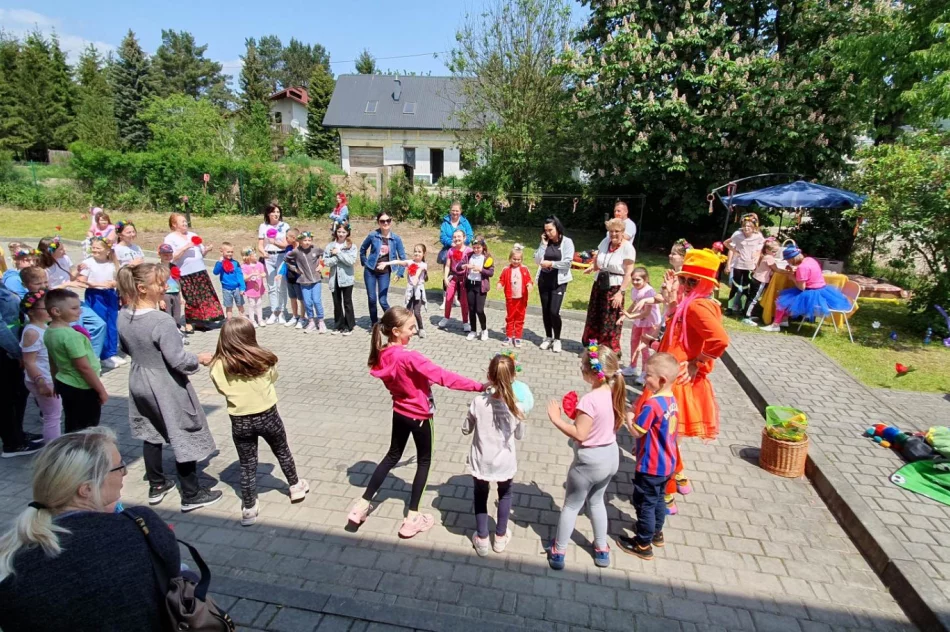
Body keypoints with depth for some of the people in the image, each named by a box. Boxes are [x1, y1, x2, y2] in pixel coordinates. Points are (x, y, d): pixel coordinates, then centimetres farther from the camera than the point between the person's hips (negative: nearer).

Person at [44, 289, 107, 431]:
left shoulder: (49, 332, 2)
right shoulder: (70, 335, -26)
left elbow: (53, 362, 14)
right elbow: (84, 367, -24)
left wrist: (56, 384, 25)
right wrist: (101, 390, -16)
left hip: (65, 384, 9)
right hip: (82, 388, -9)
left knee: (72, 428, 19)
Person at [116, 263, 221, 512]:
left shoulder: (123, 316, -4)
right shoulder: (161, 320, -29)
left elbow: (127, 349, 11)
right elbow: (178, 359, -26)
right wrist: (200, 358, -9)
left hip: (139, 383, 8)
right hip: (166, 388, -8)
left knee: (151, 435, 22)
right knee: (184, 438, 6)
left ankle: (157, 486, 37)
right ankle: (191, 495, 18)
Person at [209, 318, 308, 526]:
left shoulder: (218, 366, -14)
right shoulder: (264, 360, -15)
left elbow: (222, 390, 2)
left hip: (239, 421, 0)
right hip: (267, 416, 0)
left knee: (247, 465, 16)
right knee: (282, 452, 23)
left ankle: (248, 509, 25)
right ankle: (295, 487, 41)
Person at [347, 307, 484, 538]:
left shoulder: (382, 356, -7)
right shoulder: (409, 358, -31)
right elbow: (444, 377, -32)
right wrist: (479, 386, -29)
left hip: (399, 413, 7)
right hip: (419, 416, -6)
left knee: (392, 455, 23)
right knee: (424, 461, 13)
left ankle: (362, 505, 28)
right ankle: (412, 519, 20)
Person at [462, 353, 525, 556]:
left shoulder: (478, 402, -20)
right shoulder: (516, 408, -19)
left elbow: (466, 430, -5)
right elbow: (519, 436, -1)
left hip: (481, 462, 0)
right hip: (504, 463, 0)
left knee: (480, 496, 25)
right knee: (505, 494, 28)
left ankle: (482, 540, 35)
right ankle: (500, 537, 41)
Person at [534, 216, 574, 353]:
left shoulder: (567, 242, -5)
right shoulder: (545, 242, 6)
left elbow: (567, 262, -13)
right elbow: (537, 261, -1)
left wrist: (551, 263, -15)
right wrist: (543, 244, -5)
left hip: (559, 281, -4)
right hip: (544, 280, 5)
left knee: (554, 311, -11)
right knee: (545, 311, 10)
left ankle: (557, 339, 8)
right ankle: (548, 337, 25)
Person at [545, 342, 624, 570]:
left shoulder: (590, 400, -29)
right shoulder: (615, 393, -5)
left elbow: (579, 434, -25)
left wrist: (556, 419, -17)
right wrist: (578, 413, 6)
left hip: (590, 460, -7)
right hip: (611, 455, 7)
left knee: (571, 506, 14)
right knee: (596, 500, 28)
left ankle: (558, 552, 30)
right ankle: (602, 550, 40)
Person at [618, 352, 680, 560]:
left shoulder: (652, 404, -29)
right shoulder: (672, 400, -1)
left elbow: (637, 431, -21)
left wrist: (629, 417, -5)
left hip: (651, 466, -9)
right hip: (667, 463, 9)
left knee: (644, 503, 8)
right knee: (658, 498, 26)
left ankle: (643, 545, 23)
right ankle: (656, 533, 45)